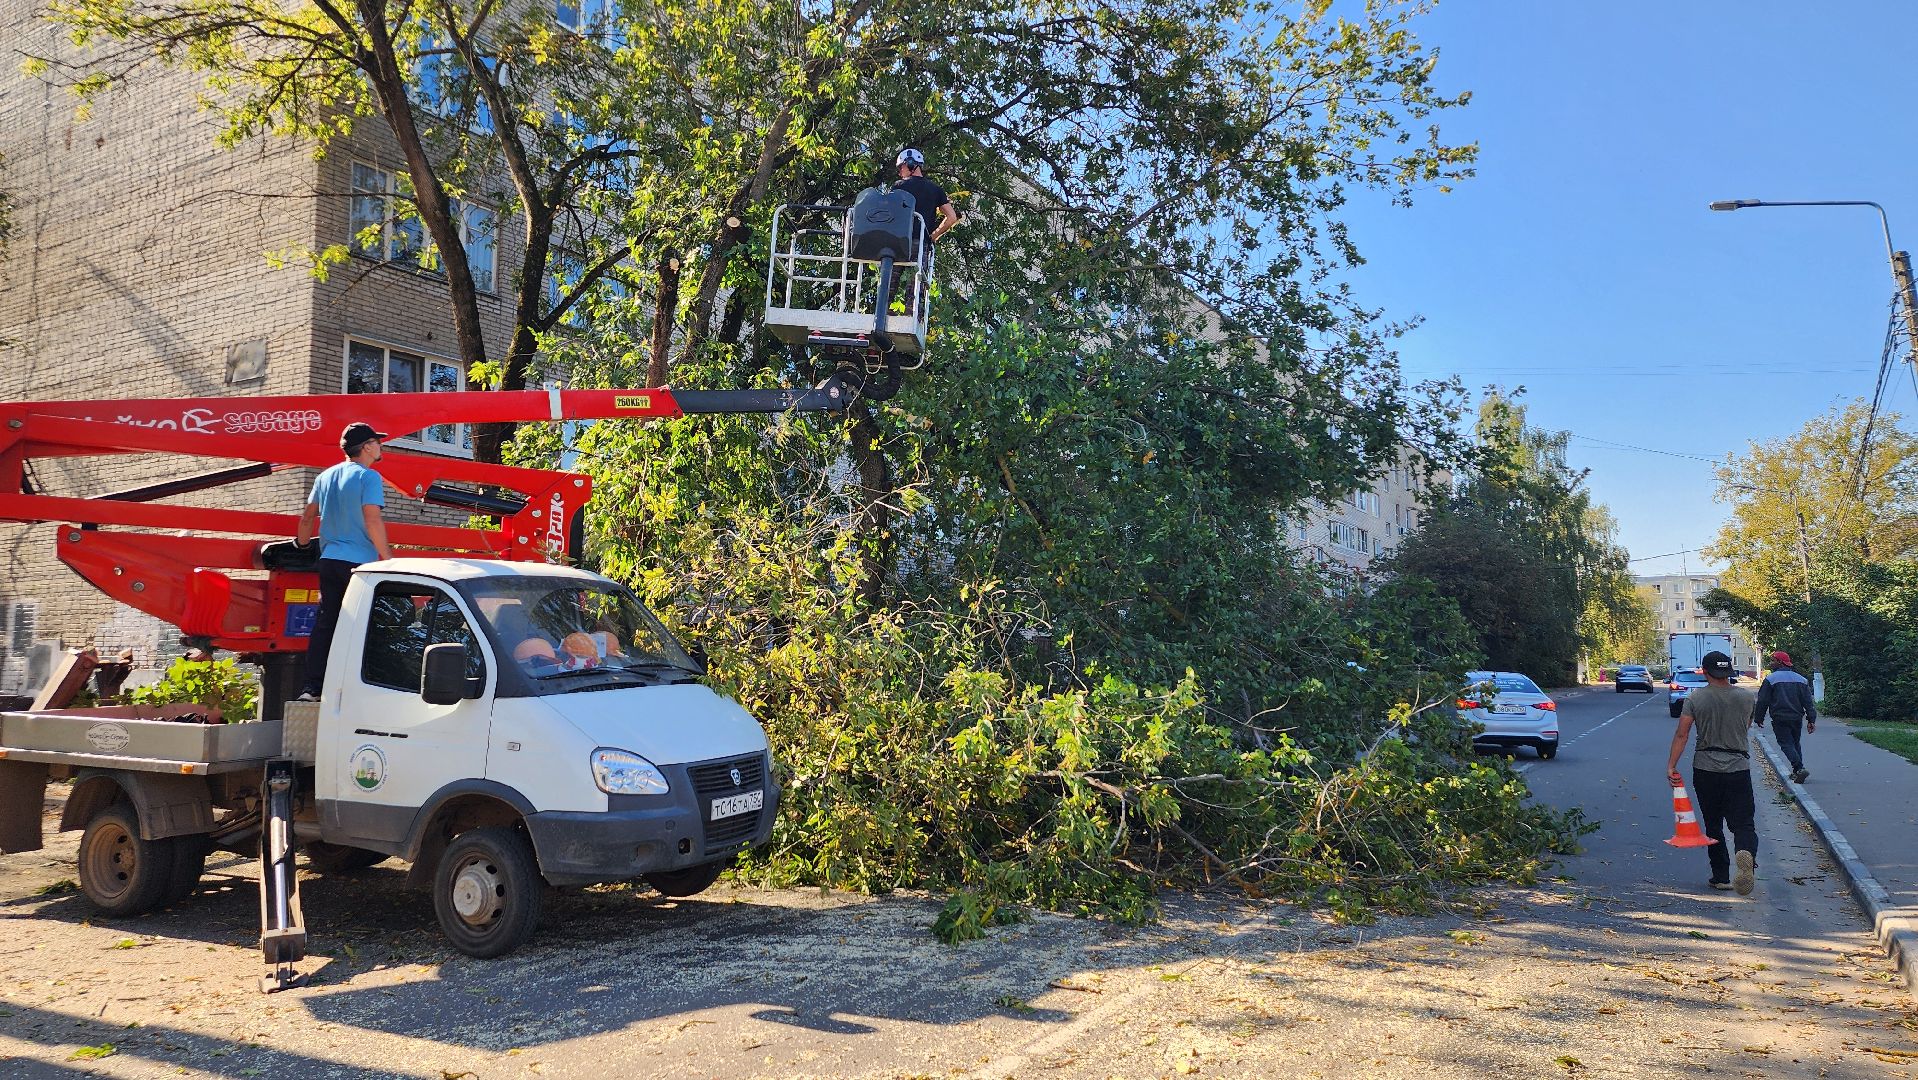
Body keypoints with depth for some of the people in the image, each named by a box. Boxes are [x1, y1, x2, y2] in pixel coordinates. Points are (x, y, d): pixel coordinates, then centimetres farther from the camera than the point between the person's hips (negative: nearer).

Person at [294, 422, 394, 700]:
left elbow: (308, 516, 20)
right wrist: (388, 557, -12)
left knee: (324, 624, 9)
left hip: (329, 560, 7)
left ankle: (311, 688, 8)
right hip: (359, 562, -7)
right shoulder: (368, 477, -8)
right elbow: (372, 521, -16)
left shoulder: (326, 476, 15)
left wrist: (303, 545, 36)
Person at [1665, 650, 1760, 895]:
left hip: (1705, 769, 0)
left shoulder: (1695, 698, -5)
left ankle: (1721, 877, 15)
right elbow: (1746, 728, 17)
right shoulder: (1746, 697, 0)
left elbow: (1682, 734, -11)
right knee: (1743, 822, 0)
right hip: (1738, 768, 0)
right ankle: (1746, 853, -32)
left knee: (1713, 825, 12)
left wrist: (1672, 765, -10)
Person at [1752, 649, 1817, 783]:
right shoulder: (1801, 679, 9)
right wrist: (1811, 720, 7)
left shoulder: (1770, 679, -9)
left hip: (1780, 719, -6)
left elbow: (1763, 701, -7)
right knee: (1795, 743, 18)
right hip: (1796, 718, 6)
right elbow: (1808, 702, 7)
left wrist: (1758, 718, 3)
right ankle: (1797, 772, 19)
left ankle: (1800, 768, -21)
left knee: (1786, 744, -4)